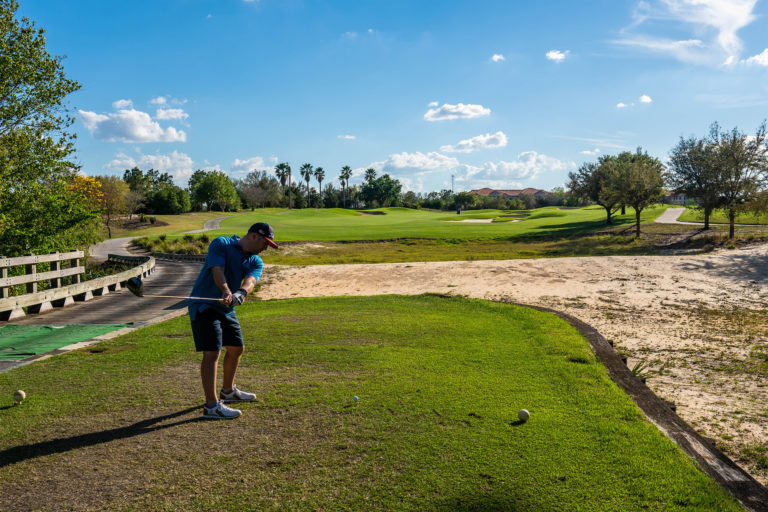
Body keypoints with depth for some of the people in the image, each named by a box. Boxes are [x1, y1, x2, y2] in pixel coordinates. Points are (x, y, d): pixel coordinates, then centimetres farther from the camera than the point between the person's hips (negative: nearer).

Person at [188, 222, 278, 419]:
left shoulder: (256, 262, 4)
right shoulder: (221, 244, -12)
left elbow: (250, 281, -17)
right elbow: (217, 272, -27)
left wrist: (240, 293, -39)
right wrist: (226, 292, -45)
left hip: (227, 308, 8)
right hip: (204, 306, -8)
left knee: (236, 348, 18)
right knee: (212, 353, -16)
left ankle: (228, 391, 38)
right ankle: (211, 406, -15)